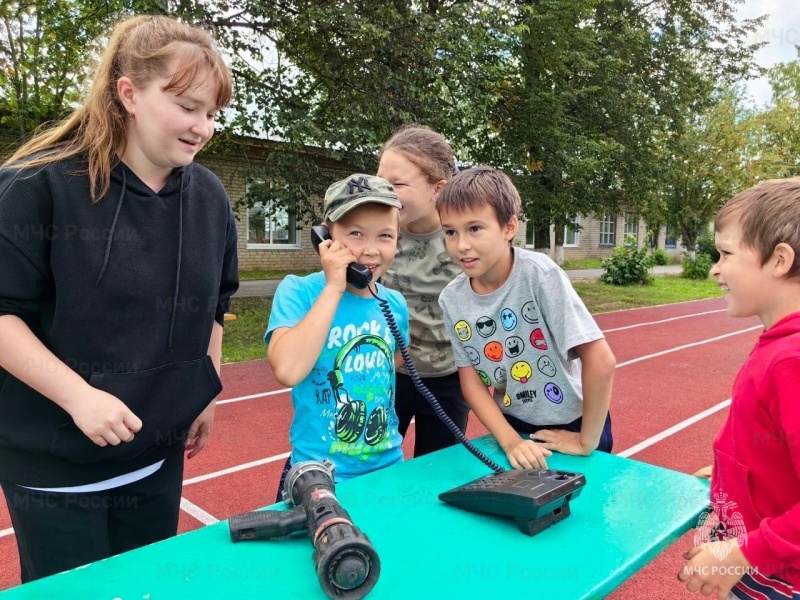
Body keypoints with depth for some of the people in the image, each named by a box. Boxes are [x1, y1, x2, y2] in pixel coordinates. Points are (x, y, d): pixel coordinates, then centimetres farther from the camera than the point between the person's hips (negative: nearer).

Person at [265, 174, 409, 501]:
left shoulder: (395, 304, -1)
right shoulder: (298, 291, -14)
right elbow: (287, 370, -31)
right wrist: (333, 288, -25)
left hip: (387, 468, 5)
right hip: (318, 476, -4)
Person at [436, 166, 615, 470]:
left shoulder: (539, 274, -26)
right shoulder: (452, 299, -13)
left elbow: (601, 361, -26)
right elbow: (470, 379, -6)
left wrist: (586, 442, -17)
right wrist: (510, 441, -17)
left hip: (571, 427, -3)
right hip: (514, 429, 3)